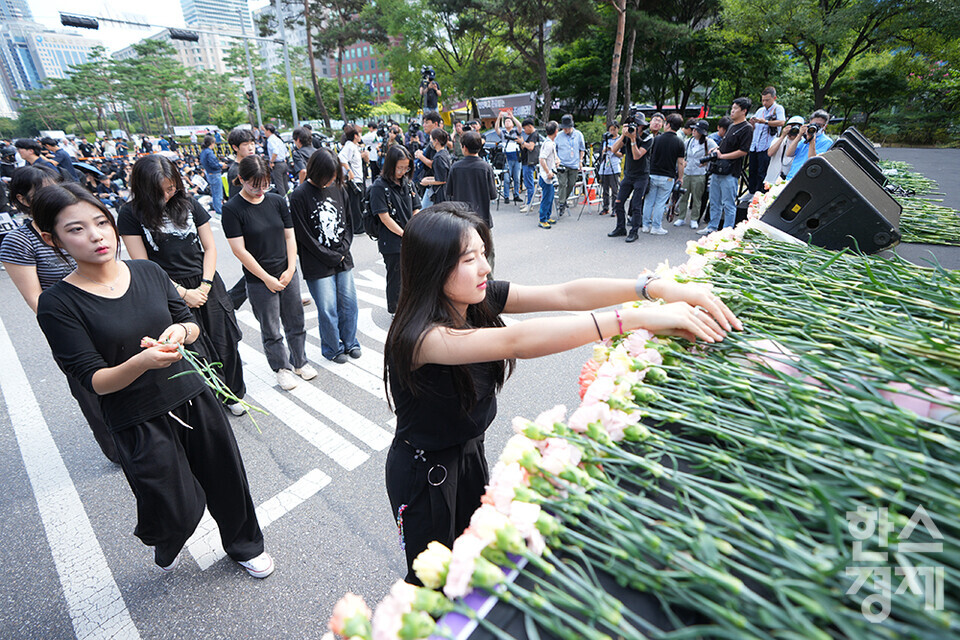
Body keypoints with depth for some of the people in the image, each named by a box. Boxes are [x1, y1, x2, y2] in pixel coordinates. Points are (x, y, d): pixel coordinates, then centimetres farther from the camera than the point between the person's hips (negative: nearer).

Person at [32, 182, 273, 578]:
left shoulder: (149, 272, -1)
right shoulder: (58, 304, -11)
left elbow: (193, 327, 8)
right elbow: (95, 381, -13)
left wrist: (180, 331, -15)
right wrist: (142, 361, -31)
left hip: (194, 398, 3)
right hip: (139, 422, -3)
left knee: (226, 480, 16)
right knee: (179, 512, 6)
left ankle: (244, 544, 45)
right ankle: (162, 539, 46)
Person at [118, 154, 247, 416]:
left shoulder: (188, 203, 5)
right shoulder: (131, 214, -3)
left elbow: (210, 246, 6)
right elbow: (143, 265, -5)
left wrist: (204, 286, -5)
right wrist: (183, 293, -10)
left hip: (207, 285, 3)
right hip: (170, 293, -3)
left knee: (225, 343, 8)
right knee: (194, 352, -2)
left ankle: (232, 394, 30)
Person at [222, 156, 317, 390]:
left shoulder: (278, 201, 3)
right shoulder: (232, 209, -9)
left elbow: (290, 236, 6)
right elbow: (239, 250, -12)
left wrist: (290, 269, -5)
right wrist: (267, 278, -13)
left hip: (288, 274, 4)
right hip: (259, 280, -4)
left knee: (295, 322, 14)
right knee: (270, 329, 9)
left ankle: (299, 361, 34)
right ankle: (282, 368, 28)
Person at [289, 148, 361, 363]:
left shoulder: (338, 189, 5)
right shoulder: (299, 195, -10)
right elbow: (304, 236, -10)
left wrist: (343, 249, -3)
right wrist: (332, 257, -10)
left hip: (343, 259, 5)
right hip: (318, 265, -5)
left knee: (349, 303, 11)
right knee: (328, 310, 1)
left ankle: (349, 342, 32)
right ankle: (332, 348, 24)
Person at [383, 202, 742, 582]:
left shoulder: (479, 297, -14)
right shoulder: (419, 336, -35)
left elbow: (565, 295, -21)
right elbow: (515, 342, -48)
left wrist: (657, 287, -32)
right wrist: (637, 318, -49)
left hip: (470, 451, 7)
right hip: (425, 474, -6)